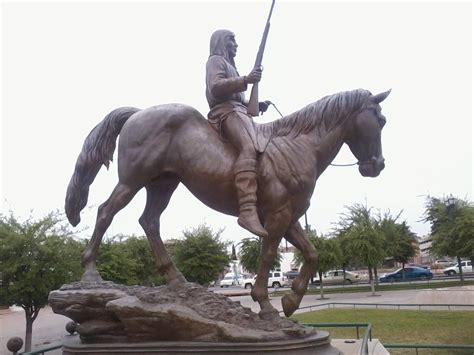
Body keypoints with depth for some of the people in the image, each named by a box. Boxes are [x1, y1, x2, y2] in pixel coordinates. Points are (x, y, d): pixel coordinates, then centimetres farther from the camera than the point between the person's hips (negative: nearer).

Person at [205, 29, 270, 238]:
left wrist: (256, 105, 17)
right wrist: (245, 80, -19)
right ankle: (248, 211, -50)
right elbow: (216, 87, -11)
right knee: (249, 148, -34)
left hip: (238, 111, 10)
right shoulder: (216, 60, 9)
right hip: (226, 112, -10)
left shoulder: (228, 65, 37)